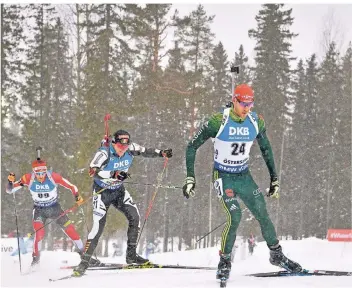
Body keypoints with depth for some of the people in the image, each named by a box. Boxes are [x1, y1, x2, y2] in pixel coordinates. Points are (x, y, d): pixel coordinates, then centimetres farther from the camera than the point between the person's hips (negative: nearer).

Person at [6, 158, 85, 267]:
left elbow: (71, 186, -14)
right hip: (39, 210, 0)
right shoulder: (28, 179, -21)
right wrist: (11, 181, -37)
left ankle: (83, 252, 12)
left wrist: (77, 196, -31)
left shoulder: (53, 177, -24)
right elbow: (9, 190, -16)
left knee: (69, 229, -6)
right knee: (39, 232, -23)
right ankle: (36, 257, -6)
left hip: (55, 208, 0)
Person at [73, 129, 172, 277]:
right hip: (102, 191, -6)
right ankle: (84, 262, -10)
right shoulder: (104, 153, -28)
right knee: (98, 226, -14)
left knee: (134, 216, -5)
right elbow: (93, 171, -40)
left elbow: (145, 151, 7)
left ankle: (131, 255, 8)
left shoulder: (130, 149, -11)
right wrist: (114, 174, -50)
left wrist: (161, 153, -5)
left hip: (119, 190, 6)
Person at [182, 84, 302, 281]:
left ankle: (277, 255, 22)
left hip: (245, 176, 4)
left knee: (263, 215, 2)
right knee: (235, 216, -21)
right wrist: (190, 178, -16)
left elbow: (266, 149, 10)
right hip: (224, 177, -4)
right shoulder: (218, 121, -19)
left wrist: (274, 179, 10)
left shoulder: (256, 122, -6)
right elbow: (192, 146, -11)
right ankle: (225, 262, -5)